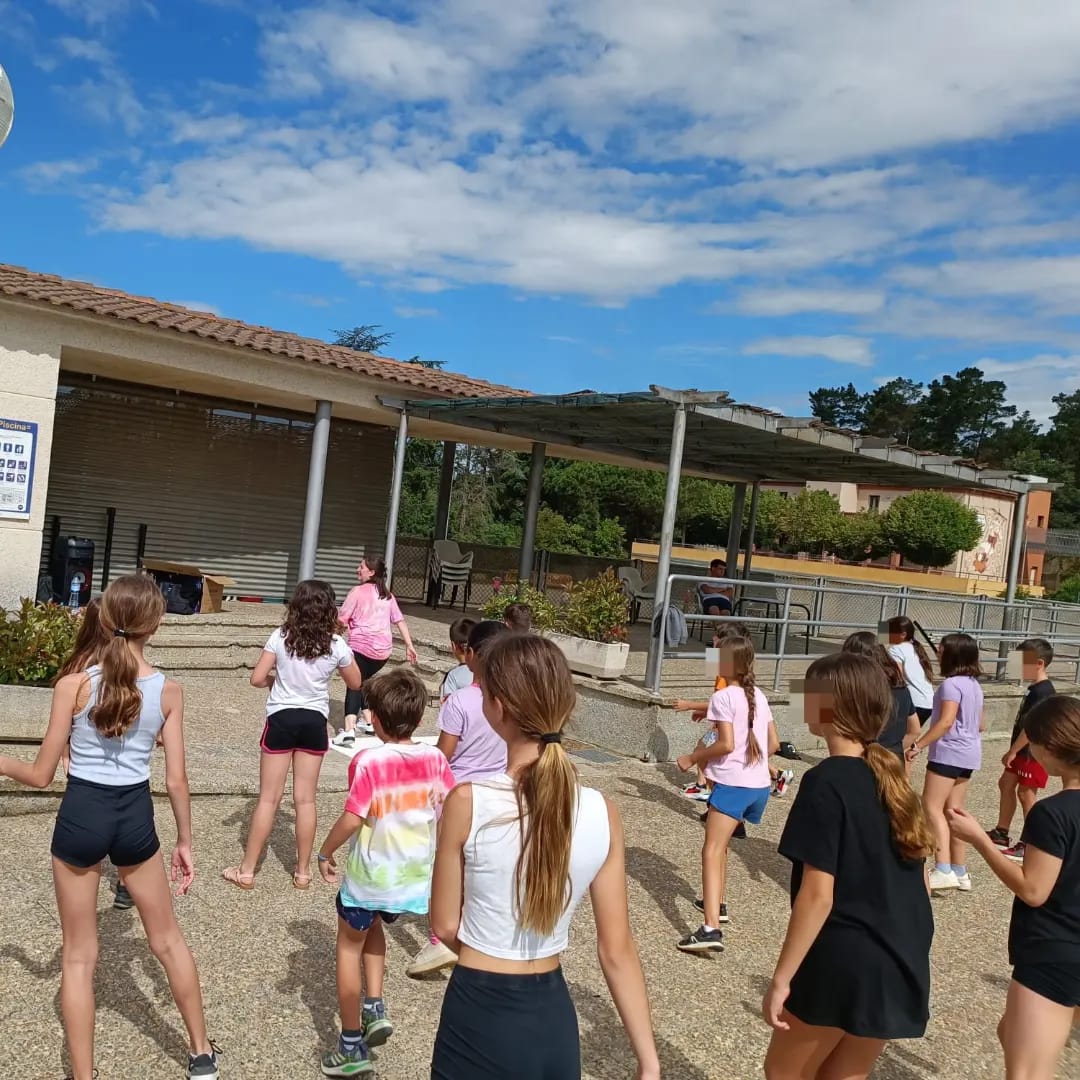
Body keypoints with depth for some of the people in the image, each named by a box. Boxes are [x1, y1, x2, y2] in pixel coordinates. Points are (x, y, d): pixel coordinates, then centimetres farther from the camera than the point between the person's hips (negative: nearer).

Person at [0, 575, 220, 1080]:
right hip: (135, 817, 2)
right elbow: (176, 781, -5)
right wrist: (184, 842, 8)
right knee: (168, 939, 21)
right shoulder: (169, 691, -9)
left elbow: (41, 775, -7)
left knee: (79, 956, 15)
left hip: (80, 817, -1)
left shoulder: (73, 685, -14)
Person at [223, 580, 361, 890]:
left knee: (269, 798, 8)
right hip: (314, 722, 1)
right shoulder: (336, 644, -6)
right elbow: (355, 684, 8)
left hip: (282, 719, -1)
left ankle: (246, 871, 15)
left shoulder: (281, 637, -9)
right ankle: (303, 871, 20)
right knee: (305, 799, 11)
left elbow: (257, 678, -9)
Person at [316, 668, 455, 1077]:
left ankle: (352, 1046, 25)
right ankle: (375, 1008, 22)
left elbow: (351, 820, -21)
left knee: (350, 947, 17)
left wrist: (324, 853, -4)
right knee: (373, 926, 32)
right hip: (415, 876, 5)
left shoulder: (368, 761, -21)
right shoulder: (435, 759, -8)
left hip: (369, 875, -5)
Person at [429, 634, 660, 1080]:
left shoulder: (468, 803, -20)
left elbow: (446, 925, -7)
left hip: (479, 1018, -3)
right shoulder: (602, 813, -10)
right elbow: (617, 951, -5)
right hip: (554, 1020, 3)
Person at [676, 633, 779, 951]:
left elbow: (726, 744, -17)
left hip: (733, 783, -8)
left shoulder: (724, 697, -9)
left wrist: (692, 758, -6)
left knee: (712, 851, -12)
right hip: (761, 785, 8)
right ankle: (716, 903, 37)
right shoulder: (759, 696, 12)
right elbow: (774, 743, 13)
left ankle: (711, 929, -24)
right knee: (721, 844, 26)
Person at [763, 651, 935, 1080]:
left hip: (841, 962, -7)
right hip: (902, 964, 7)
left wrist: (782, 977, -13)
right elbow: (919, 877, 12)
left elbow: (818, 895, -21)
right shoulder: (892, 777, 5)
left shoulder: (826, 782, -18)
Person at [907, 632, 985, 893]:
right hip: (968, 753, 9)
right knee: (953, 811, 13)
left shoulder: (951, 684, -16)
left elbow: (946, 721, -25)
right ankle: (960, 872, 18)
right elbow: (980, 724, 19)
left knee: (932, 807, -10)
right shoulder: (974, 684, 13)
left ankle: (943, 870, -19)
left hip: (948, 752, -9)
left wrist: (918, 745, -24)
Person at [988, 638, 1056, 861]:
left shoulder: (1043, 692, -22)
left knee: (1026, 794, -3)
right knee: (1006, 784, 17)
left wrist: (1012, 750, -18)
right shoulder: (1036, 688, 9)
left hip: (1034, 753, -10)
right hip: (1024, 751, 10)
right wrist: (1014, 750, 20)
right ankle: (1001, 833, 27)